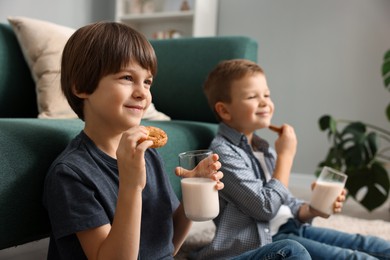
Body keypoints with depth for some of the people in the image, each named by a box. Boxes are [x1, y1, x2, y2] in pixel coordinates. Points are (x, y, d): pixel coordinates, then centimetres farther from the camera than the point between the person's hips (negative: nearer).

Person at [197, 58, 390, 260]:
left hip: (292, 228, 9)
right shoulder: (223, 152, -15)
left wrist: (313, 209, -6)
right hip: (263, 241, -9)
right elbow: (266, 207, -21)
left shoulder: (263, 147, 12)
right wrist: (286, 155, -14)